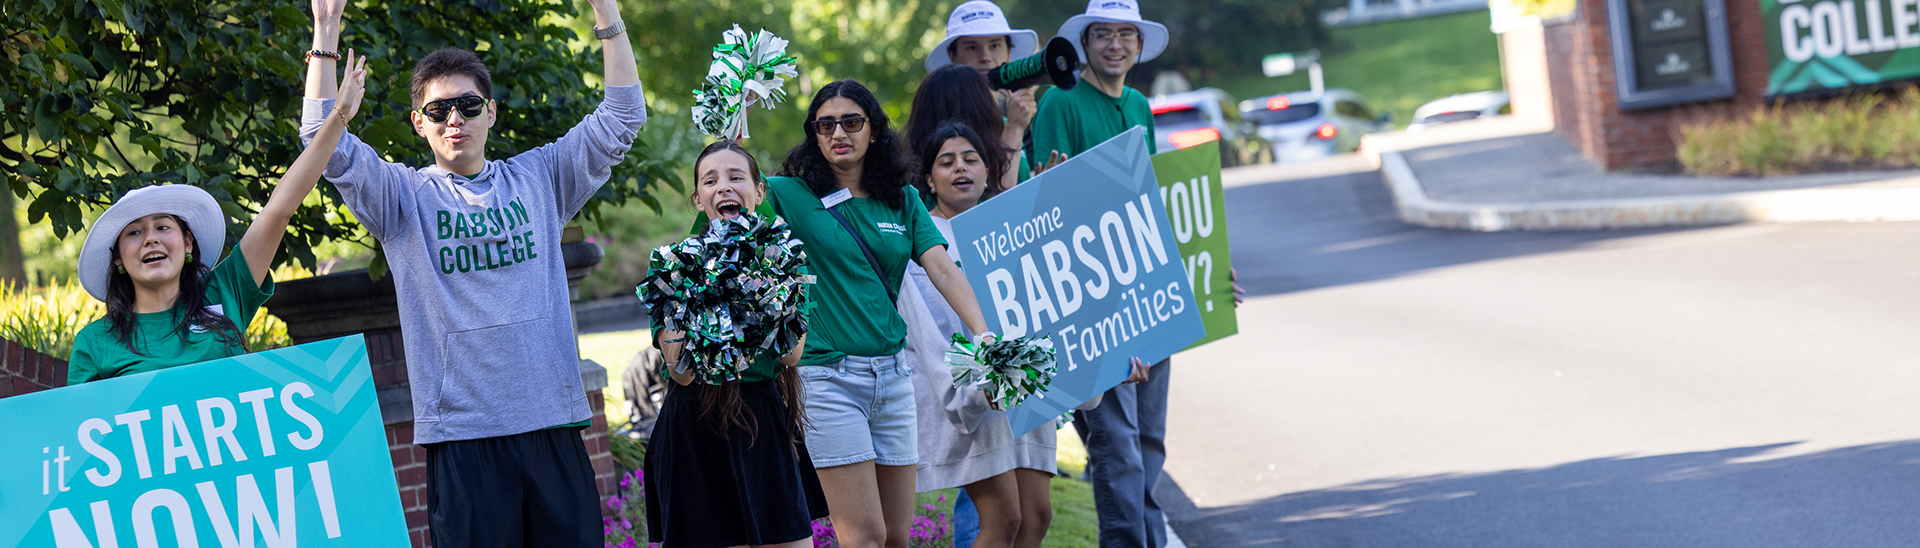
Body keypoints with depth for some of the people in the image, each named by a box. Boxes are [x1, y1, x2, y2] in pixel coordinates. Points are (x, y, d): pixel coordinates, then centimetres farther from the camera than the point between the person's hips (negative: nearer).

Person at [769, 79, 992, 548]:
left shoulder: (904, 201, 10)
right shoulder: (791, 196, 1)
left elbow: (942, 269, -1)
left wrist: (983, 335, -14)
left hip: (892, 373, 5)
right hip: (826, 375, -5)